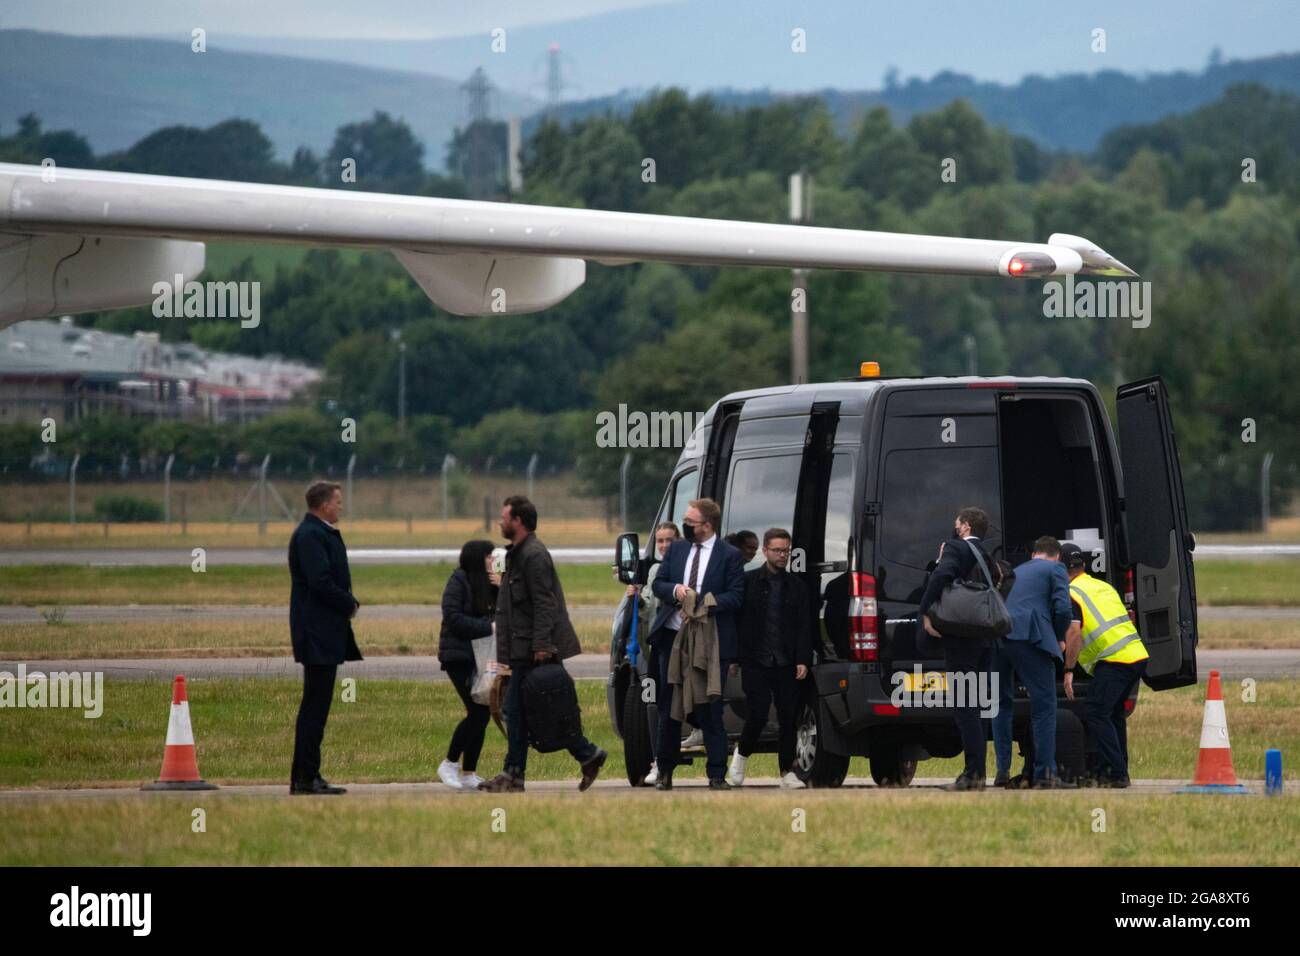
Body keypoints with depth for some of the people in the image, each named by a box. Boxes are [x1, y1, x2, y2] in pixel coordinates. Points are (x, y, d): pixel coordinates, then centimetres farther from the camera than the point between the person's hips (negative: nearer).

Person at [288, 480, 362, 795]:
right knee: (315, 706, -9)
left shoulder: (323, 534, 18)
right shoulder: (310, 536, -15)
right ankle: (305, 778, -7)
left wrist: (349, 603, 2)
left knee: (316, 705, 11)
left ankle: (306, 776, 13)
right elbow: (321, 583, -22)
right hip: (318, 633, -10)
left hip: (325, 633, 10)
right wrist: (350, 604, -9)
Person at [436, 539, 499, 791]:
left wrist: (502, 589, -3)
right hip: (459, 656, -7)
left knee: (481, 714, 3)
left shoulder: (488, 583, 15)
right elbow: (453, 618, -16)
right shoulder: (459, 581, -7)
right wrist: (488, 628, -18)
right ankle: (449, 764, -4)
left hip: (481, 656, 7)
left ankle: (469, 774, 9)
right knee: (477, 711, -16)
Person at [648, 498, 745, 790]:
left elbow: (735, 596, -8)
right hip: (673, 635, 4)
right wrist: (675, 589, -11)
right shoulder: (676, 549, 11)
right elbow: (658, 584, 12)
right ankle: (665, 771, 21)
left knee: (711, 710, -3)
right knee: (668, 707, 10)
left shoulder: (729, 555, -3)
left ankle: (717, 775, 1)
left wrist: (702, 604, -20)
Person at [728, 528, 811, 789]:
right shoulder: (748, 581, 3)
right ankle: (741, 755, 19)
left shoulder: (796, 585, 11)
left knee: (788, 718, 1)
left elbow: (804, 627, 9)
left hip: (786, 665, 3)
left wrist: (803, 660, -2)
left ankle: (787, 771, 10)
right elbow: (735, 620, 3)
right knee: (758, 715, -8)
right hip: (756, 662, -3)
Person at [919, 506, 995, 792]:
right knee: (974, 707, 14)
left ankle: (973, 773, -11)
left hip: (961, 639, -8)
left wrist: (926, 613, -18)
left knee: (964, 706, -7)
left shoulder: (956, 548, -7)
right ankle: (977, 773, 13)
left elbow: (941, 576, -25)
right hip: (985, 639, 8)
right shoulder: (986, 556, 16)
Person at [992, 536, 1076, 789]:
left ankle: (1002, 771, 13)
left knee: (1002, 704, 17)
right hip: (1030, 636, -6)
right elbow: (1062, 608, -1)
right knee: (1044, 707, -3)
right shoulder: (1055, 569, 13)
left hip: (998, 636, 6)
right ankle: (1045, 775, -9)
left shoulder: (1016, 571, 32)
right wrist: (1060, 638, 15)